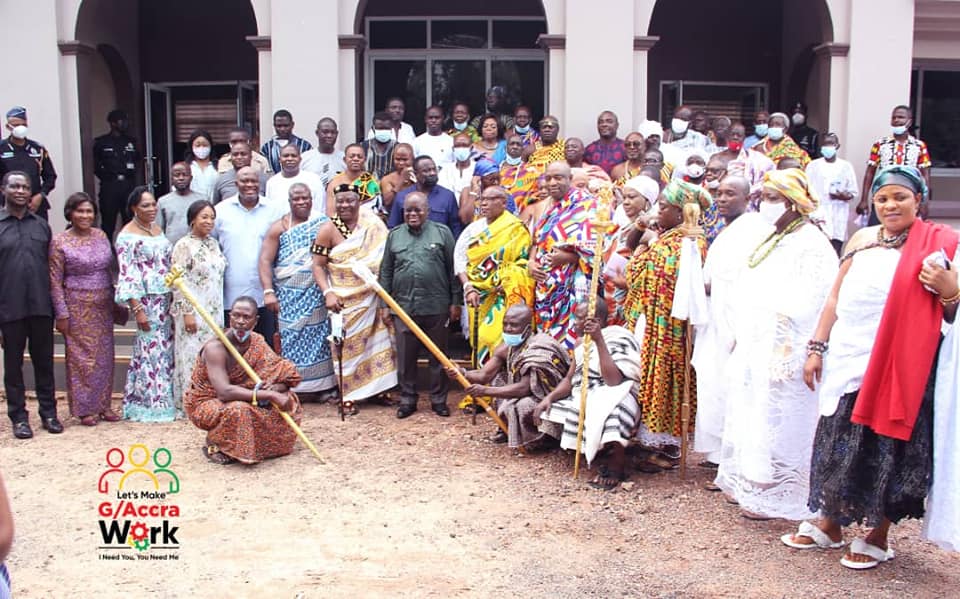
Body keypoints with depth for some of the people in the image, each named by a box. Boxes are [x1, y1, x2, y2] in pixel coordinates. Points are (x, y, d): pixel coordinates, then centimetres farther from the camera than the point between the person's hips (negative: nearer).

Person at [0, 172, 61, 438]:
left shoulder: (41, 225, 8)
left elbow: (51, 266, 10)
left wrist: (57, 305, 7)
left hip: (41, 306, 2)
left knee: (44, 361, 10)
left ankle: (49, 412, 20)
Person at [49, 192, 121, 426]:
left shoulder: (101, 236, 6)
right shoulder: (60, 242, -7)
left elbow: (113, 268, 13)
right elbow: (55, 282, -7)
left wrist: (117, 301, 12)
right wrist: (61, 314, -10)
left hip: (103, 306, 5)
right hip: (78, 308, -4)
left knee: (104, 356, 9)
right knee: (81, 357, 0)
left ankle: (103, 405, 20)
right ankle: (85, 409, 11)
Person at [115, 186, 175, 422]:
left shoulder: (157, 230, 15)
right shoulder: (127, 236, -7)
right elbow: (127, 274, -12)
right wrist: (137, 309, -17)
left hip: (166, 297, 7)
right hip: (146, 299, -7)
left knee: (166, 347, 7)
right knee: (151, 347, -4)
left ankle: (165, 400, 16)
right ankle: (152, 404, 6)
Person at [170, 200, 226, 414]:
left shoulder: (213, 243, 12)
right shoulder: (184, 246, -9)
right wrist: (187, 312, -18)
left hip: (214, 312, 7)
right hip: (193, 312, -7)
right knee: (192, 355, -3)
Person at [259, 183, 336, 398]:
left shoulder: (322, 222, 5)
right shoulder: (279, 228, 3)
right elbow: (265, 261, -3)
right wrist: (268, 292, -14)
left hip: (317, 293, 1)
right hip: (289, 295, -1)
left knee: (319, 334, 2)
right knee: (291, 337, 0)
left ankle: (325, 386, 10)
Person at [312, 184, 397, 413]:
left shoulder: (373, 225, 1)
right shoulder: (328, 230, -5)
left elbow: (386, 258, 5)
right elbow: (318, 266, -6)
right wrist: (328, 293, -17)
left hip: (373, 297, 3)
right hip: (345, 299, -3)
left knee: (377, 342, 8)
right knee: (349, 345, 3)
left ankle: (379, 388, 22)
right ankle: (348, 396, 12)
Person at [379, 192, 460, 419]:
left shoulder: (442, 232, 3)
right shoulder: (394, 235, 10)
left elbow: (453, 269, 3)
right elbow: (386, 272, 12)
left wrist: (456, 301, 0)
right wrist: (384, 304, 8)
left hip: (436, 307, -2)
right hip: (403, 306, 2)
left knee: (438, 356, 7)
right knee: (405, 357, 7)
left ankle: (439, 400, 19)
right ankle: (407, 400, 20)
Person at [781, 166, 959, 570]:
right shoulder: (862, 239, 11)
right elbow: (835, 298, 14)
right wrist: (817, 348, 10)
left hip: (897, 365, -4)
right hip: (847, 359, 5)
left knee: (886, 449, 5)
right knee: (838, 442, 12)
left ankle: (878, 536, 21)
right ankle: (831, 524, 27)